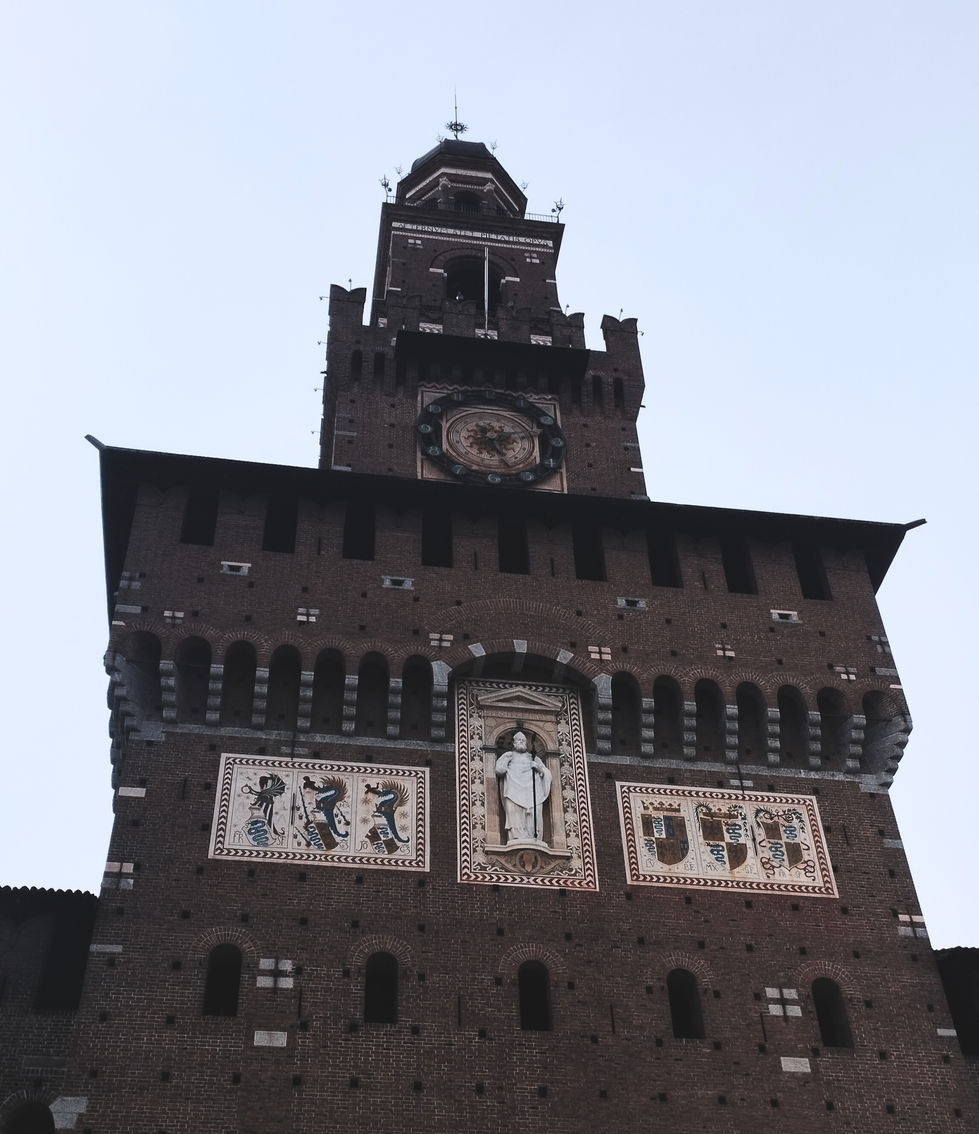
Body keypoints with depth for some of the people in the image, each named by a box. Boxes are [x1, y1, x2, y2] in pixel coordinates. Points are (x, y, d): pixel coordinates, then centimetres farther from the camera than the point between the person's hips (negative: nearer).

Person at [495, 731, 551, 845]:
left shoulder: (534, 758, 29)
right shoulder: (508, 755, 25)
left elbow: (547, 774, 20)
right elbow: (499, 770, 12)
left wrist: (539, 768, 3)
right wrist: (507, 760, 3)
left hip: (532, 792, 2)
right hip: (514, 792, -1)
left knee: (534, 816, -16)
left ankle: (535, 840, -23)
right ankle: (517, 838, -29)